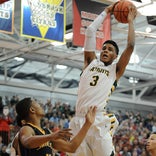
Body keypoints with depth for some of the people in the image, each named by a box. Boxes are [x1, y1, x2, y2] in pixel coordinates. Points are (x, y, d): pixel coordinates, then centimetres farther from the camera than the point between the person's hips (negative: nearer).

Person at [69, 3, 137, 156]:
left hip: (99, 122, -3)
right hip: (79, 121, 3)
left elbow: (130, 46, 3)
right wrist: (106, 12, 23)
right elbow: (90, 31, 16)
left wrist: (130, 21, 15)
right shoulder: (91, 62, 19)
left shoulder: (115, 69, 13)